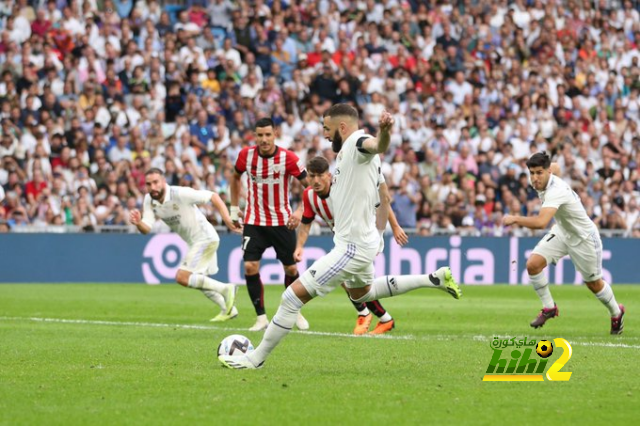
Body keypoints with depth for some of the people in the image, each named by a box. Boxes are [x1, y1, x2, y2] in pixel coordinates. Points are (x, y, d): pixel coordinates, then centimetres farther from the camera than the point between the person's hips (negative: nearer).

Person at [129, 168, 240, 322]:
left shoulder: (180, 194, -25)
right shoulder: (149, 201, -5)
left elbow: (213, 196, -21)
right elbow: (146, 228, -13)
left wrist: (227, 220, -28)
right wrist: (138, 223, -36)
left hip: (205, 238, -9)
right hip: (194, 242, 9)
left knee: (182, 277, -16)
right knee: (196, 280, 21)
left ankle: (225, 289, -9)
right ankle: (228, 309, 32)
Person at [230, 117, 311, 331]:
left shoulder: (288, 158, -15)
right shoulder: (246, 155, -7)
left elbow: (310, 185, -8)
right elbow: (236, 177, 14)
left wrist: (300, 212, -19)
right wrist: (234, 208, 12)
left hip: (283, 222, -1)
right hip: (254, 222, 1)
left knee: (291, 268, 5)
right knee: (250, 267, -12)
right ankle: (261, 317, -1)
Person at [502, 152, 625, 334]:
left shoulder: (556, 191, -38)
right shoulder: (541, 181, -13)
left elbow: (541, 223, -52)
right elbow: (555, 167, 14)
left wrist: (515, 219, -42)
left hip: (583, 238, -7)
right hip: (561, 232, 7)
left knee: (593, 283, 11)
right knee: (533, 264, -13)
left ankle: (616, 313, 40)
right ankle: (549, 308, 5)